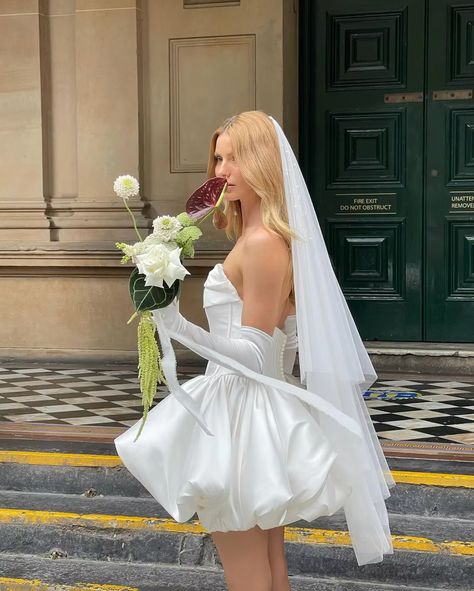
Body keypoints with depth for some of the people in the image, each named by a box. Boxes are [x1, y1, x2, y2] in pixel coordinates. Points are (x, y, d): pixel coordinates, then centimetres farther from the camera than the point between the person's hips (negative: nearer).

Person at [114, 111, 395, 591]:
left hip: (243, 416, -10)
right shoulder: (278, 237, 9)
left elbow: (255, 355, -21)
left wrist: (177, 325, -31)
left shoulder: (259, 243, -21)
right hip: (263, 409, 10)